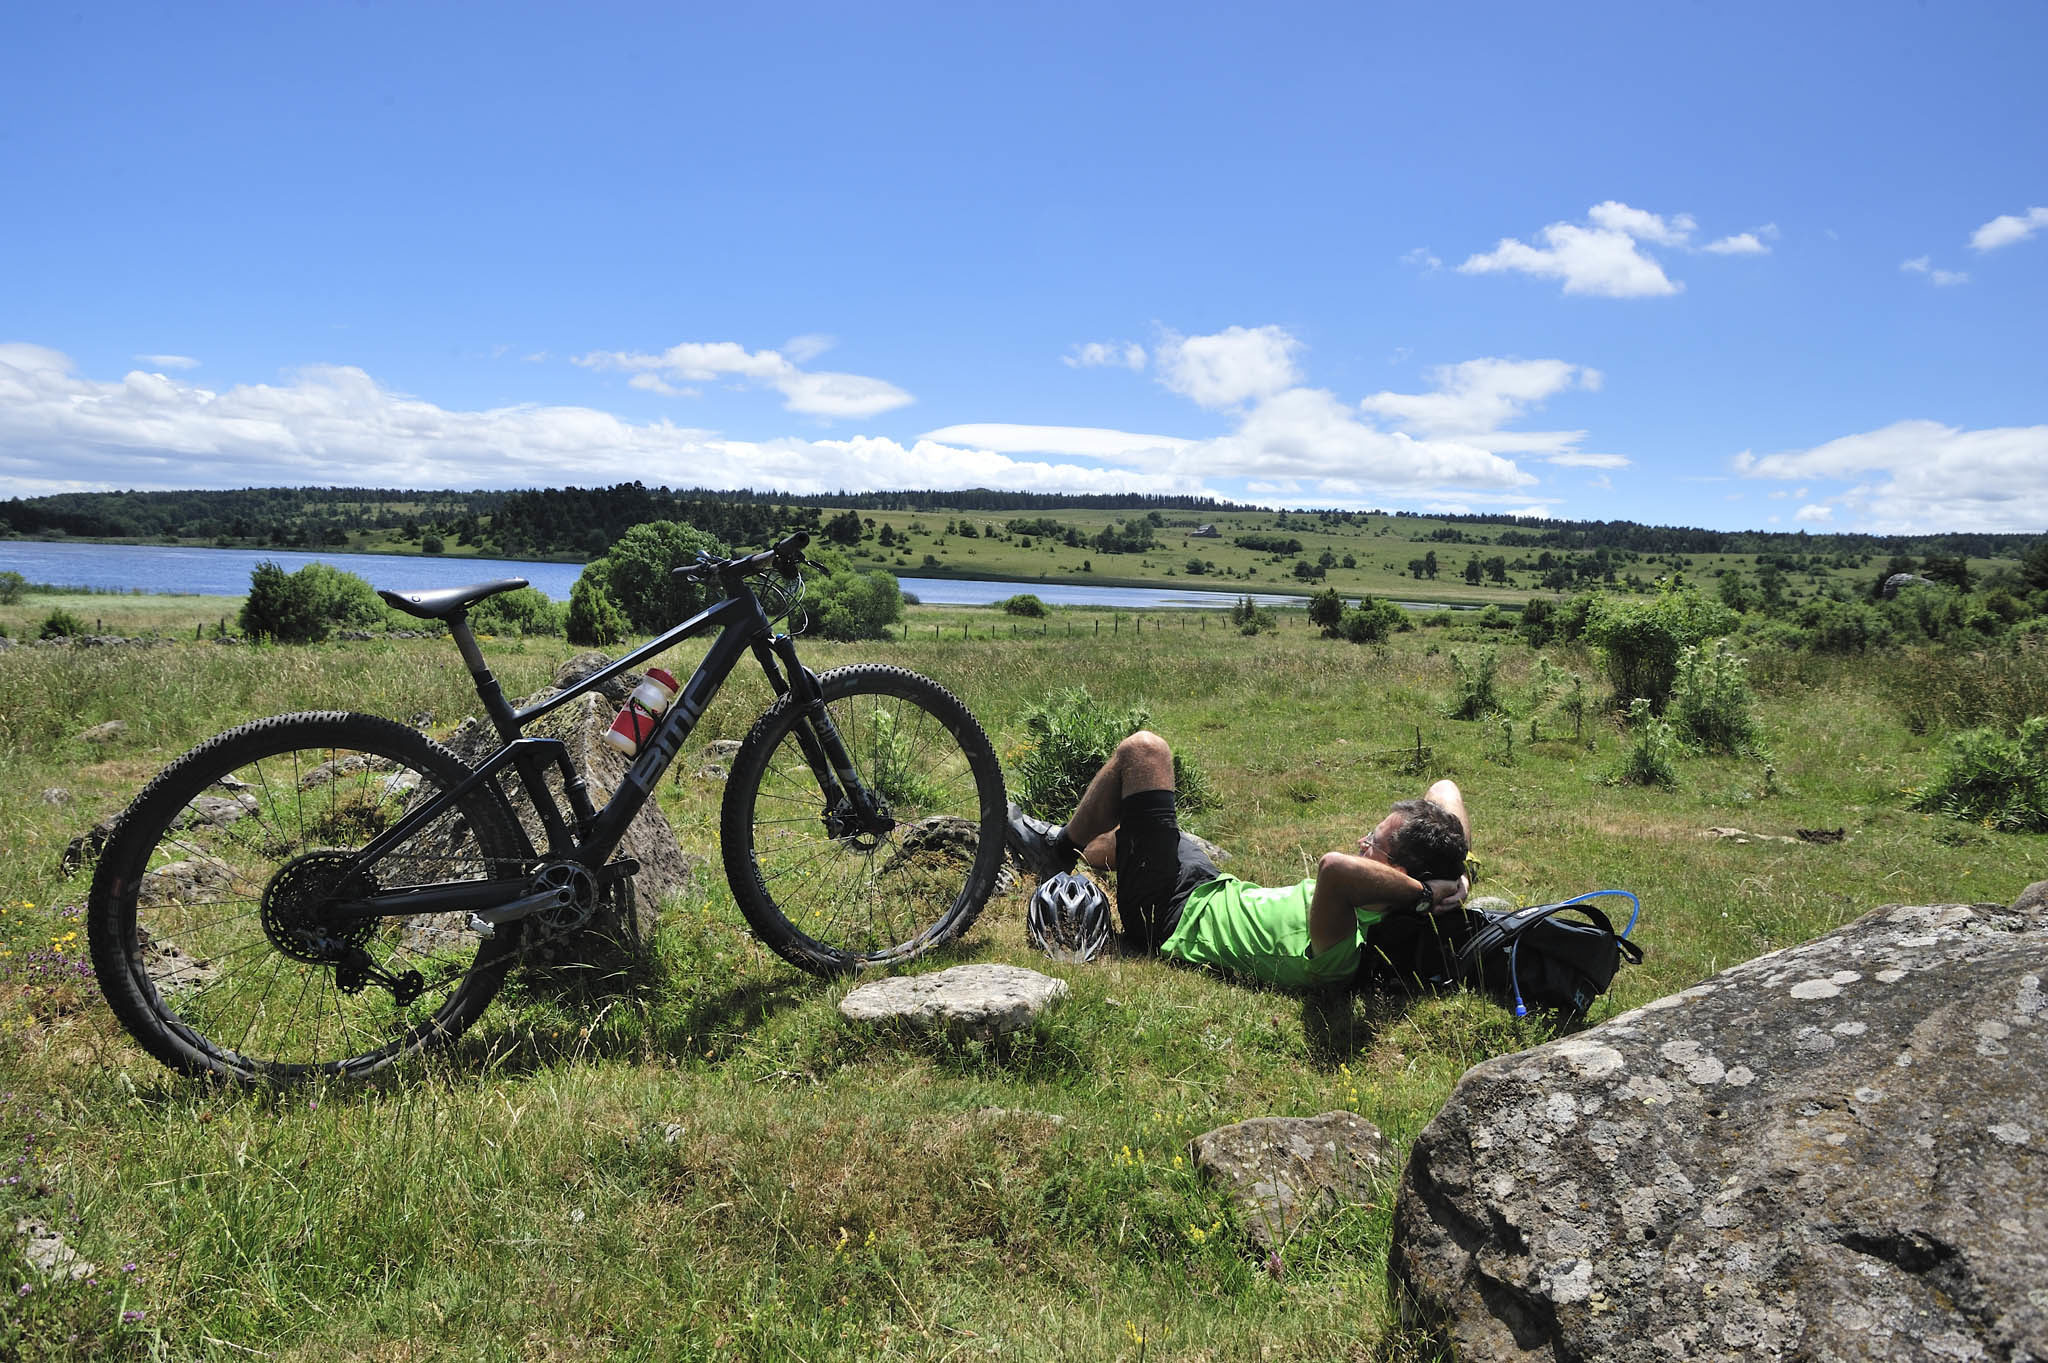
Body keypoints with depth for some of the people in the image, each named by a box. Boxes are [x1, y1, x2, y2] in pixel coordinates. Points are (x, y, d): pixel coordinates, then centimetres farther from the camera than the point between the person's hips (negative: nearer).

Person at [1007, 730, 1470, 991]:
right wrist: (1458, 872, -26)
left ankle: (1058, 848, 22)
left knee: (1143, 749, -1)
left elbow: (1334, 865, -65)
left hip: (1172, 918, -8)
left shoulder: (1339, 946, -41)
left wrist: (1423, 891, -49)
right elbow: (1445, 788, -9)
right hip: (1216, 895, 8)